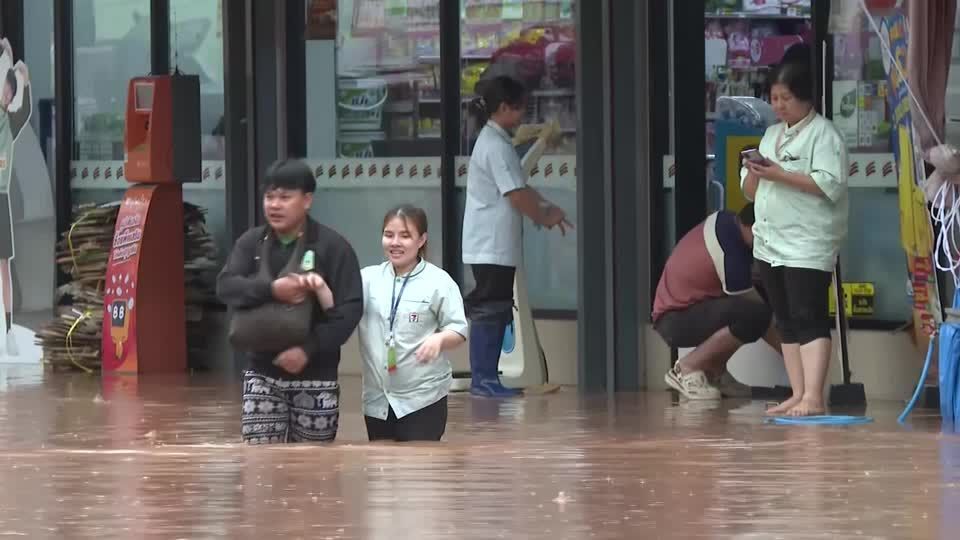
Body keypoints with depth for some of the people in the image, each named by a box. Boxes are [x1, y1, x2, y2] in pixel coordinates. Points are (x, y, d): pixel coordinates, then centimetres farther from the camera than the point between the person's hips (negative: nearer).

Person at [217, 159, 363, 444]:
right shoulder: (251, 242, 4)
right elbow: (226, 286, -11)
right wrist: (271, 289, -28)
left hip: (315, 377, -3)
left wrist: (309, 349, -24)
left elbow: (350, 309, -13)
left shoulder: (332, 246, -8)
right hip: (262, 373, 3)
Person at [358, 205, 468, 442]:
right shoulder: (369, 278, 4)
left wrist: (440, 338, -27)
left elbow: (458, 330, -4)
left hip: (423, 397, -4)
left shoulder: (438, 282, -5)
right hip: (377, 397, 4)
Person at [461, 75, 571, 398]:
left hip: (496, 245, 10)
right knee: (489, 310, -7)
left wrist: (546, 208, 6)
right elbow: (517, 195, -18)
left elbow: (520, 186, 19)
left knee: (496, 310, 10)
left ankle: (485, 377, 13)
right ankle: (483, 379, -5)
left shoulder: (495, 141, 16)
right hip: (491, 246, -10)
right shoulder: (496, 146, -16)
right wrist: (545, 217, -4)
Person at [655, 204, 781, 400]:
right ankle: (687, 368, -11)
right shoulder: (730, 254, -27)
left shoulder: (725, 220, -3)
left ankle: (713, 370, 8)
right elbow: (757, 313, -18)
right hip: (675, 320, -10)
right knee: (754, 314, -29)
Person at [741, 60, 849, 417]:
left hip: (808, 245, -8)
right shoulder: (772, 134, 19)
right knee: (786, 323, 8)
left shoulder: (823, 134, -5)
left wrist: (781, 175, -19)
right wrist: (755, 172, -3)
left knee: (809, 320, -13)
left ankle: (813, 398, -19)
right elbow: (750, 192, 19)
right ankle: (798, 395, 10)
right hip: (770, 243, 8)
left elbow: (831, 185, -18)